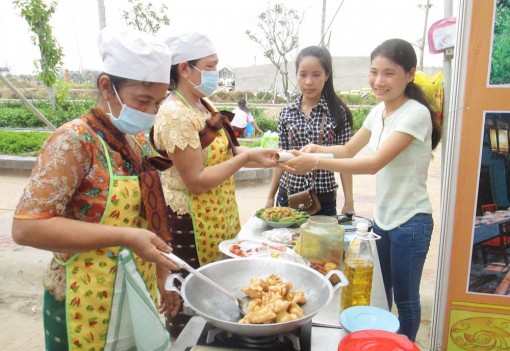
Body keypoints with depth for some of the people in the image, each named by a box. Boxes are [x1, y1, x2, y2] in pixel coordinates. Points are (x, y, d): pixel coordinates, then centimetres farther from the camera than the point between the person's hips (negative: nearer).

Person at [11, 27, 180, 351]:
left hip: (138, 294, 7)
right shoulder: (75, 140, -18)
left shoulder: (138, 143, 3)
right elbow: (26, 227, -24)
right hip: (89, 302, -7)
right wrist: (124, 237, -27)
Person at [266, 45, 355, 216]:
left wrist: (349, 202, -7)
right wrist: (270, 197, 8)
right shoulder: (286, 113, 1)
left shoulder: (338, 112, -5)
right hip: (288, 196, 2)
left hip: (324, 200, -2)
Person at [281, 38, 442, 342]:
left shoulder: (415, 114, -20)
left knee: (404, 298, 9)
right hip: (382, 217, 7)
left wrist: (316, 163, -35)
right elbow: (349, 150, 9)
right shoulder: (379, 111, 4)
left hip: (410, 222, -7)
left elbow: (375, 163, -29)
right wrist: (317, 148, -11)